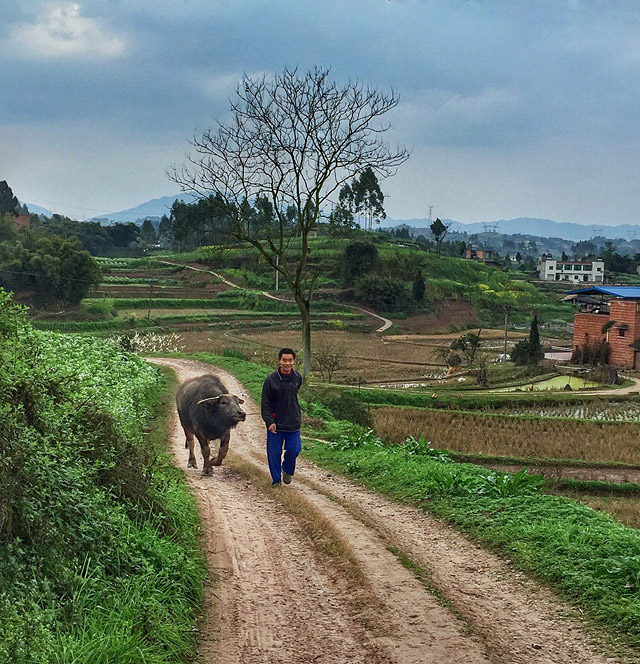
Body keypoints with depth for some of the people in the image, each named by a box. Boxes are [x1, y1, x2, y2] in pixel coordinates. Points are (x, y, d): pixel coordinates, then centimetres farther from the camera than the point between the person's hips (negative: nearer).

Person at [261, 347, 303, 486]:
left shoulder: (298, 378, 2)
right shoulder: (271, 380, -12)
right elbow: (265, 404, -8)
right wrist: (270, 421, -18)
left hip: (293, 423, 3)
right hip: (275, 423, -3)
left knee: (294, 450, 1)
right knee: (274, 453, 3)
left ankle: (287, 470, 31)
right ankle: (276, 479, 20)